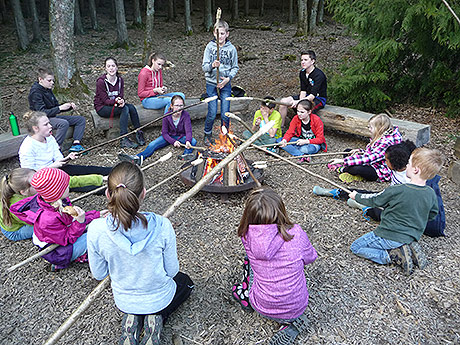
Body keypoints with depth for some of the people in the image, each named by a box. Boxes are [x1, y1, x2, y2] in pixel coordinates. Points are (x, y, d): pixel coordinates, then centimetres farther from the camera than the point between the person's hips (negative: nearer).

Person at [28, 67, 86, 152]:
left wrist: (69, 106, -2)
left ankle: (76, 144, -11)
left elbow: (56, 106, 17)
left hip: (53, 116, 9)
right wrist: (60, 108, -26)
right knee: (64, 123, -38)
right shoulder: (35, 92, -16)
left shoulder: (48, 90, 11)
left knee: (81, 119, 0)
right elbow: (42, 112, -23)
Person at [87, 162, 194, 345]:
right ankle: (155, 319, 8)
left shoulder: (96, 230, -27)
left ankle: (131, 319, 10)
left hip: (124, 301, 3)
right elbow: (171, 271, -15)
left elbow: (99, 274, -10)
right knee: (185, 282, 32)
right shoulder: (161, 226, -32)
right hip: (159, 299, -2)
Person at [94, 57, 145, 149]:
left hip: (115, 104, 5)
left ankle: (139, 133, -16)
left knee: (131, 107, -23)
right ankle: (124, 139, -34)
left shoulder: (120, 80, 1)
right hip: (102, 108, -5)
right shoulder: (101, 81, -16)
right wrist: (116, 101, -36)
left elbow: (121, 96, -2)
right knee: (125, 109, -30)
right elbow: (105, 100, -16)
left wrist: (122, 101, -27)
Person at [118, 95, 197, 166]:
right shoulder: (167, 116, -13)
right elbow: (164, 133, -10)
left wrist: (187, 141, -47)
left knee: (193, 141, -31)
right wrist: (173, 141, -28)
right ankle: (137, 158, -39)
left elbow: (188, 131, -25)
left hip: (181, 137, -1)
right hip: (169, 136, 1)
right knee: (152, 145, -21)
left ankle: (185, 155, -56)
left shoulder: (185, 115, -17)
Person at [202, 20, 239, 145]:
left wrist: (228, 78, -11)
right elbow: (204, 67, -4)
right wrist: (212, 65, -25)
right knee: (212, 113, -2)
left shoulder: (231, 48, 0)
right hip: (211, 84, -1)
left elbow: (235, 67, 6)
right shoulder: (210, 46, -2)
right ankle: (207, 134, 23)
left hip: (225, 84, 1)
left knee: (225, 114, 2)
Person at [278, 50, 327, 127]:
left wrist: (299, 102, -40)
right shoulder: (302, 73, 2)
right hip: (307, 96, 7)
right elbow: (303, 91, -1)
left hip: (319, 99, -7)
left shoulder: (319, 75, -22)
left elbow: (313, 95, -29)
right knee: (283, 101, -8)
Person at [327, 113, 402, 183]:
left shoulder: (386, 141, -28)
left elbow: (368, 158, -34)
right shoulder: (379, 137, 5)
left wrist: (343, 161, -35)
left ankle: (341, 169, -6)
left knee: (356, 168, -36)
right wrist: (360, 151, -3)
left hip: (382, 173, -11)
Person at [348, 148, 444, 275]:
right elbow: (432, 215, 10)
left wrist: (356, 196, 11)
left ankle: (395, 256, -8)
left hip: (390, 238, -7)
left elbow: (374, 200, -7)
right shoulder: (431, 194, -8)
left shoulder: (396, 191, -24)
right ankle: (411, 249, 8)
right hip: (413, 237, 7)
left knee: (356, 247, 4)